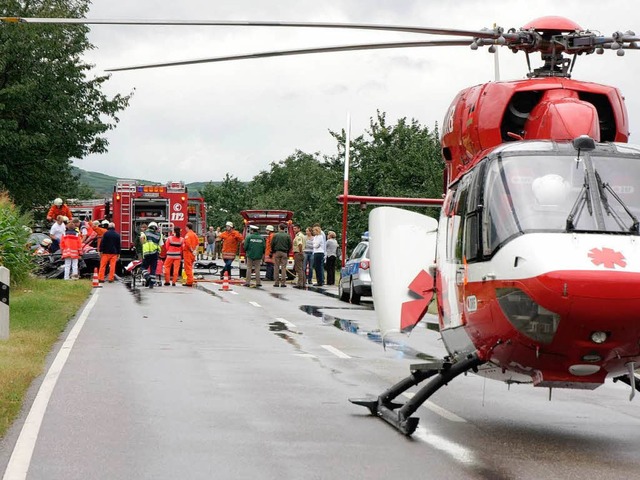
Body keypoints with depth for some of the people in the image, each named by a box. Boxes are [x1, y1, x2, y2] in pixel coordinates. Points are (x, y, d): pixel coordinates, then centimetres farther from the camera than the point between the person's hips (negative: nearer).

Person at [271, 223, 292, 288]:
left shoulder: (275, 235, -3)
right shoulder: (287, 236, -1)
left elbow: (272, 244, -3)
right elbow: (290, 245, 2)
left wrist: (273, 251, 12)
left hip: (277, 252, -1)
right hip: (284, 253, 1)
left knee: (277, 268, 4)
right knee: (283, 268, 1)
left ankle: (277, 283, 3)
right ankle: (283, 283, -4)